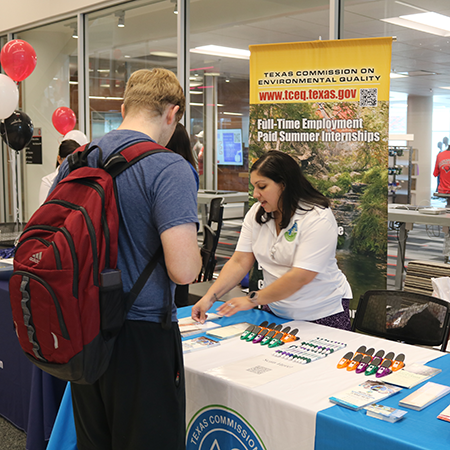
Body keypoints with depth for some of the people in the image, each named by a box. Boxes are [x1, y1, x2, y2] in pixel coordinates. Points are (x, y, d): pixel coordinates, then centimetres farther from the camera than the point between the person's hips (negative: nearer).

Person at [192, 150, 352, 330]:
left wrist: (253, 299, -22)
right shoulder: (257, 213, 0)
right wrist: (210, 297, -15)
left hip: (323, 314, -5)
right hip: (276, 312, 5)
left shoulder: (318, 219, -21)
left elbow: (301, 276, -26)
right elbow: (239, 262, -3)